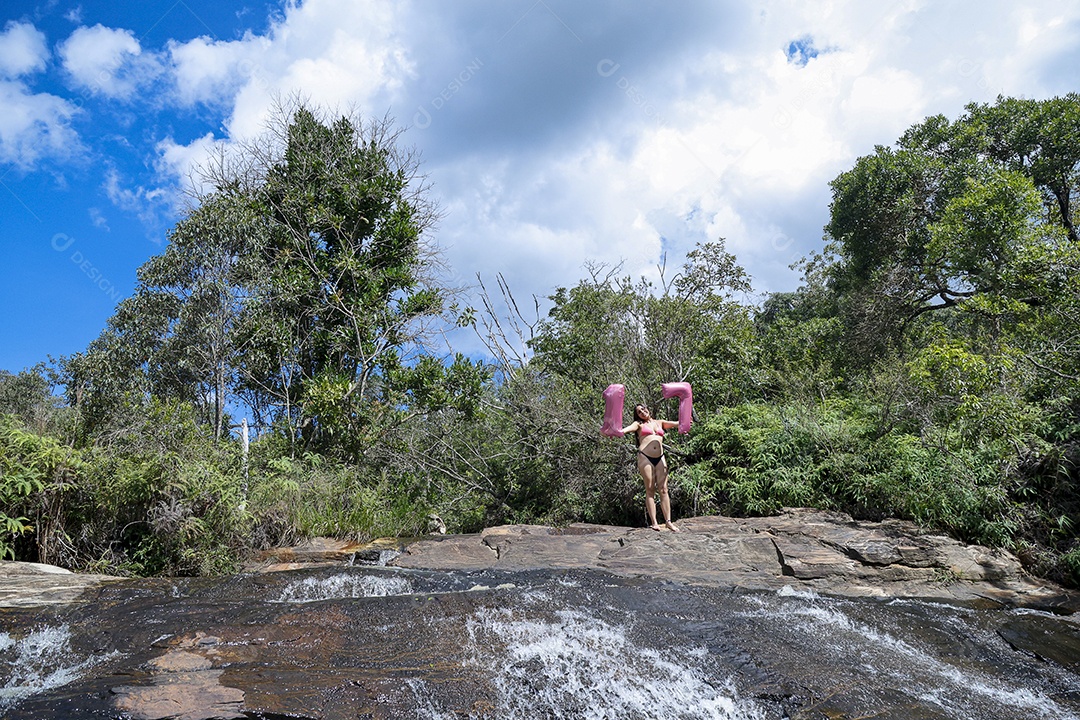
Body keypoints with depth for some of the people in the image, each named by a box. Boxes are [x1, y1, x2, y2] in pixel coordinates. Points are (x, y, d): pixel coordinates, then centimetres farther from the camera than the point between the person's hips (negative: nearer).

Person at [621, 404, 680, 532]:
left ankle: (668, 521, -3)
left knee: (663, 489, -3)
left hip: (660, 458, 3)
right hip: (645, 457, -3)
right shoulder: (639, 424, 12)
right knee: (650, 490, -3)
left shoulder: (659, 423, 21)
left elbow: (677, 424, 9)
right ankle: (653, 523, -6)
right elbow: (629, 428, -8)